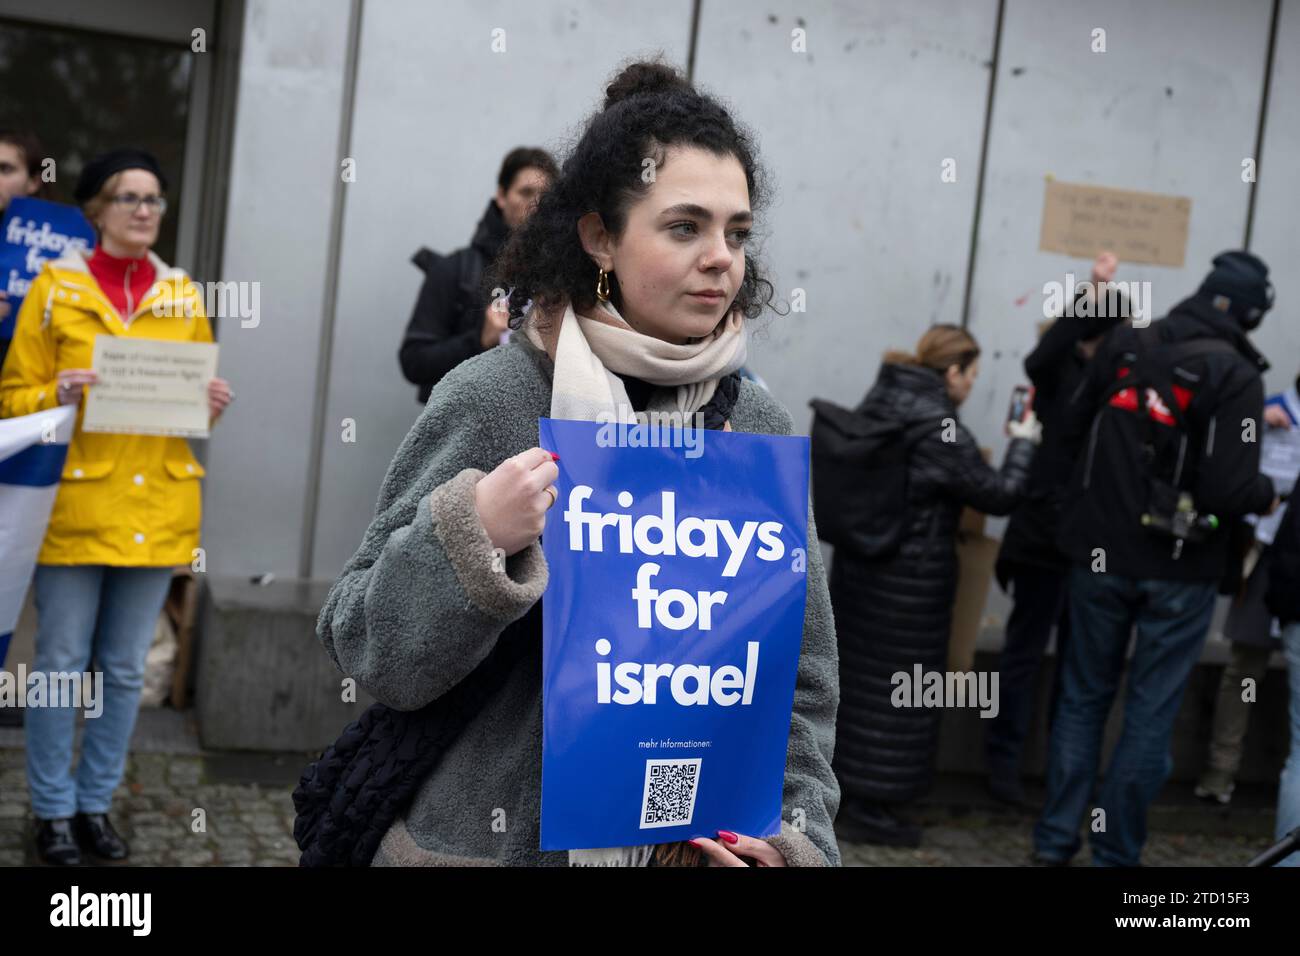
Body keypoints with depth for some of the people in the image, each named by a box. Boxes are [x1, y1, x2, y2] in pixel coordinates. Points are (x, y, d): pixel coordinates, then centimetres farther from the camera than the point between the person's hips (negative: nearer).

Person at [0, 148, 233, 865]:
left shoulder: (184, 295, 9)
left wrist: (213, 404, -5)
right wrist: (59, 394, -19)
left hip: (155, 509, 3)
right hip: (74, 504, -3)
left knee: (126, 668, 10)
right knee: (62, 663, 2)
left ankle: (95, 802, 24)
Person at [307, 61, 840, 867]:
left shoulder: (761, 426, -2)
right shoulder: (490, 398, -14)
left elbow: (800, 670, 5)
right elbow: (364, 647, -11)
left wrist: (791, 827, -7)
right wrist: (470, 541, -27)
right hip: (481, 836, -3)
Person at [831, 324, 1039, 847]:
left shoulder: (875, 406, 3)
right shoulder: (943, 432, -19)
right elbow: (1000, 495, -9)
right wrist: (1022, 443, 5)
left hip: (856, 564, 7)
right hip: (911, 581, -7)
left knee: (855, 673, 16)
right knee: (895, 688, 4)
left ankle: (841, 786, 29)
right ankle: (871, 809, 14)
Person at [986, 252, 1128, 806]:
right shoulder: (1061, 375, -4)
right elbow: (1040, 357, -25)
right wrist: (1093, 291, -30)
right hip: (1045, 533, -4)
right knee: (1026, 650, 3)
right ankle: (1004, 760, 13)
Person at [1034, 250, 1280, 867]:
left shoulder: (1126, 346, -1)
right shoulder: (1235, 374, -14)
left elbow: (1072, 428, 9)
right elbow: (1230, 490, -20)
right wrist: (1267, 495, 0)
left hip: (1101, 556, 4)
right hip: (1179, 572, -3)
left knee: (1083, 697, 16)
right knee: (1150, 713, 9)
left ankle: (1056, 839, 20)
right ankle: (1115, 852, 16)